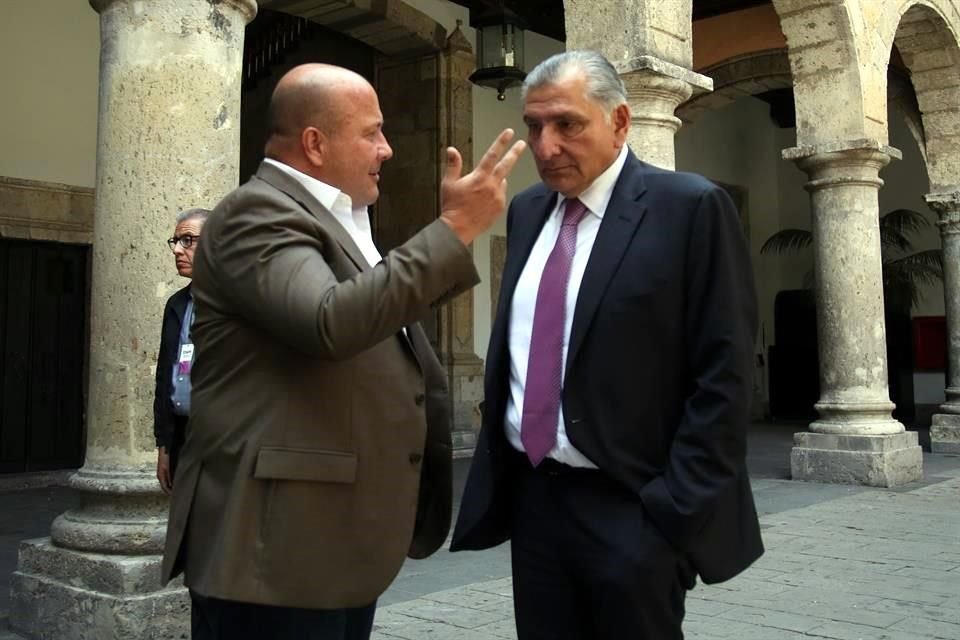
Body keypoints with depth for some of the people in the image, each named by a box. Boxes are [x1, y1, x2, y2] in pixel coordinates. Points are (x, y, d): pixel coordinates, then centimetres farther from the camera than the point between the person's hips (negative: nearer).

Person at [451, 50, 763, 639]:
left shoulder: (690, 208, -9)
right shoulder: (527, 211, 9)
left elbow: (723, 375, -12)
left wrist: (680, 508, -15)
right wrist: (496, 466, 9)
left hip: (631, 508, -5)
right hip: (531, 496, 6)